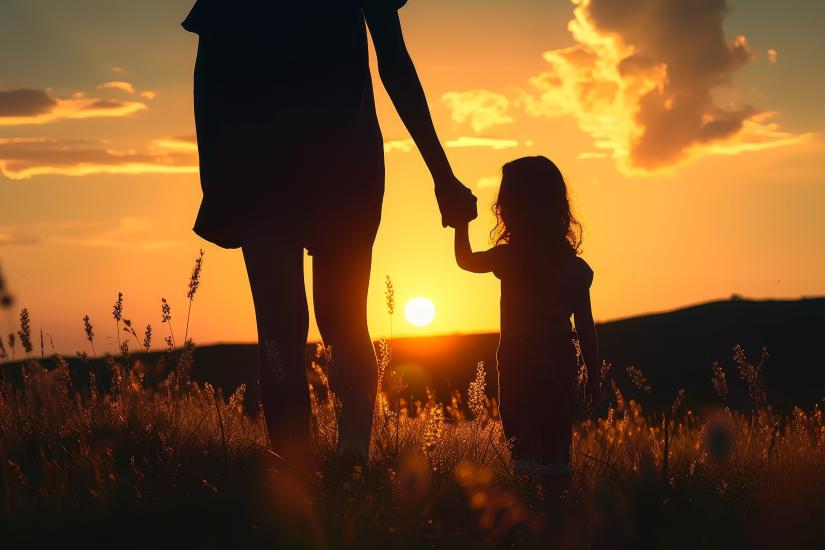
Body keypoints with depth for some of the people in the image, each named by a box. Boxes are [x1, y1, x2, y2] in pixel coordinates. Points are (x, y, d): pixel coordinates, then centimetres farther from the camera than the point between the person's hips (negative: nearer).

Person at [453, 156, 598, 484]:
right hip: (563, 360, 5)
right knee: (557, 447, 11)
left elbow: (465, 259, 12)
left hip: (520, 361, -4)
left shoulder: (510, 257, -8)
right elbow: (585, 325, 6)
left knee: (525, 447, -4)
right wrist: (593, 377, 13)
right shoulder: (573, 262, 4)